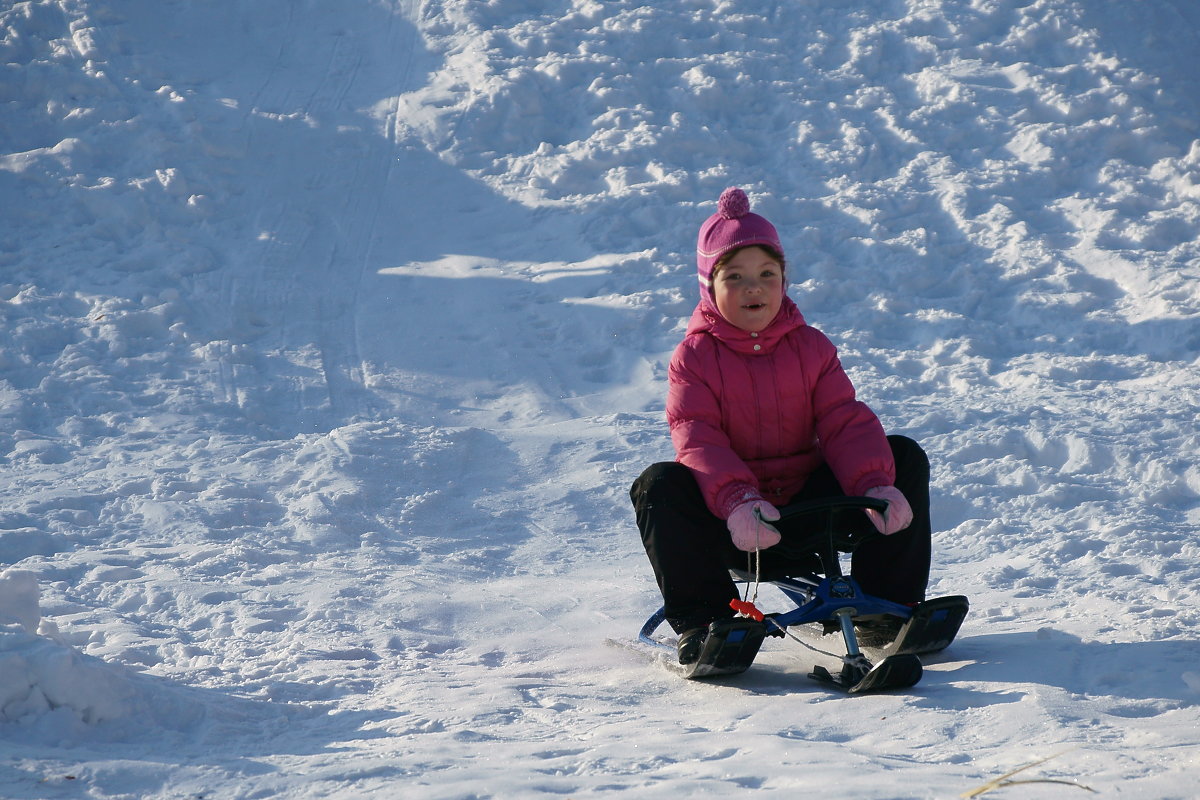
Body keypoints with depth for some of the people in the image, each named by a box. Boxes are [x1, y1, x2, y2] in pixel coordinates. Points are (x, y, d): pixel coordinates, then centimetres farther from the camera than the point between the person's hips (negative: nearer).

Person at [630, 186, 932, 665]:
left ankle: (888, 607, -2)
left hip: (807, 509, 3)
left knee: (905, 459, -10)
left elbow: (845, 423, -3)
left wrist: (875, 484, -24)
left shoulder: (811, 348, 6)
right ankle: (702, 620, -19)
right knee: (661, 486, -31)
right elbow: (697, 441, -17)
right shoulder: (694, 357, -3)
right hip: (732, 520, -3)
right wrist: (737, 501, -37)